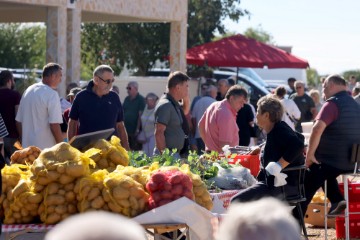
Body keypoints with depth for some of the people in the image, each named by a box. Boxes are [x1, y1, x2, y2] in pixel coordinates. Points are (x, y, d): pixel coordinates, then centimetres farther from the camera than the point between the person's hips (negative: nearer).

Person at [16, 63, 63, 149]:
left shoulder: (28, 90, 12)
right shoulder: (52, 94, -13)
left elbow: (19, 121, 16)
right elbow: (54, 125, -18)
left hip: (27, 147, 8)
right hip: (46, 148, -8)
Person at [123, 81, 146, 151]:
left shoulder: (141, 100, -6)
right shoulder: (127, 99, 13)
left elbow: (140, 115, -10)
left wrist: (138, 129, -15)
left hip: (135, 130, -6)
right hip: (126, 129, 6)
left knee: (136, 150, -5)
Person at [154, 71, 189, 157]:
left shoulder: (174, 104, 12)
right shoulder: (165, 105, -16)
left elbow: (185, 112, 35)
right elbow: (159, 133, -21)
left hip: (175, 153, 9)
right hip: (168, 153, -9)